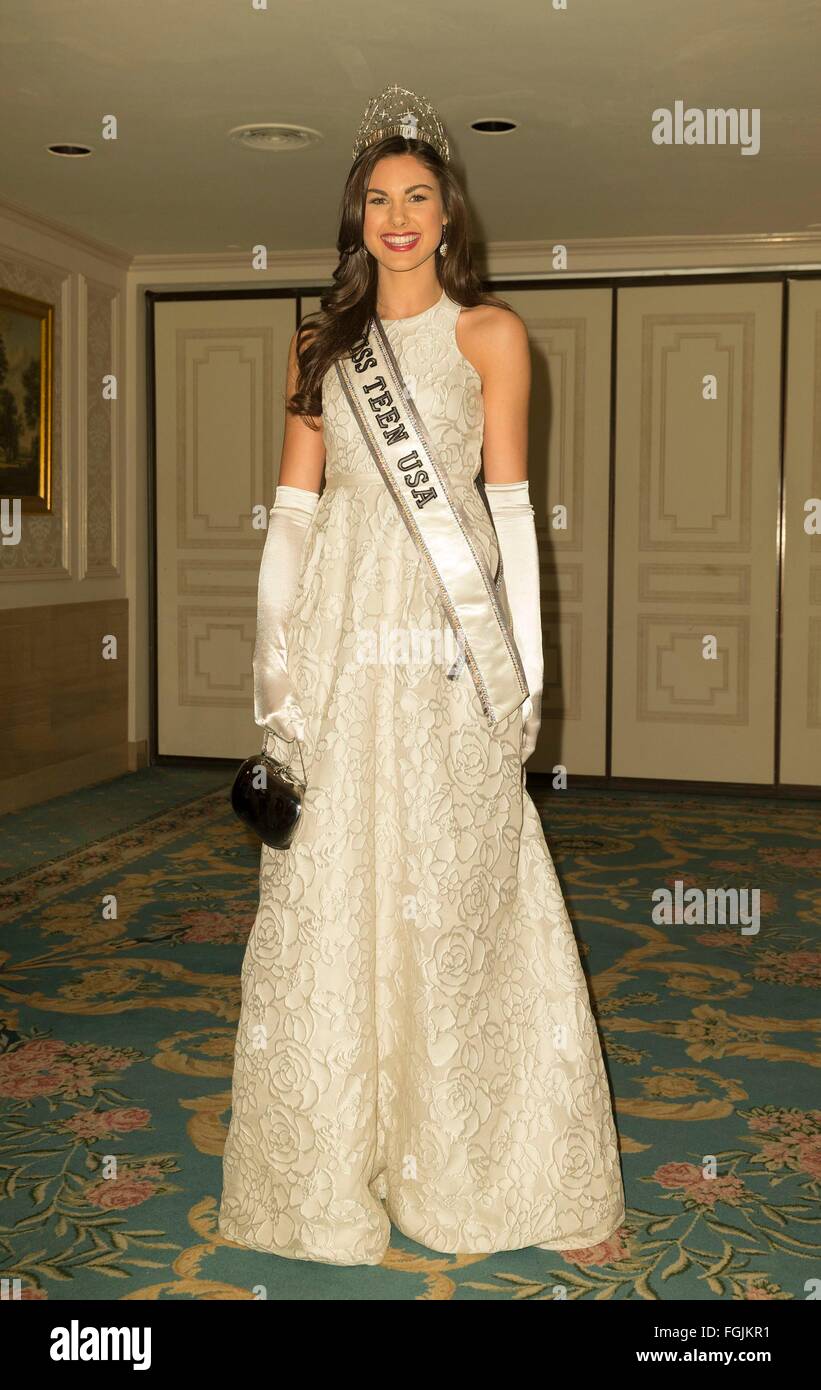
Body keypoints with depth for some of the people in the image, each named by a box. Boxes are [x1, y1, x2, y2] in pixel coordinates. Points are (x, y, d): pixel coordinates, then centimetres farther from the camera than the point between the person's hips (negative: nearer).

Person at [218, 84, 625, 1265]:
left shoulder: (489, 333, 6)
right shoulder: (322, 343, 14)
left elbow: (509, 505, 2)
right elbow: (294, 508, 10)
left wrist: (521, 669, -4)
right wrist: (275, 658, 2)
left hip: (449, 641, -2)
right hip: (342, 639, 3)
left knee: (461, 891, 0)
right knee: (330, 895, 5)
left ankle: (477, 1166, 16)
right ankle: (332, 1165, 20)